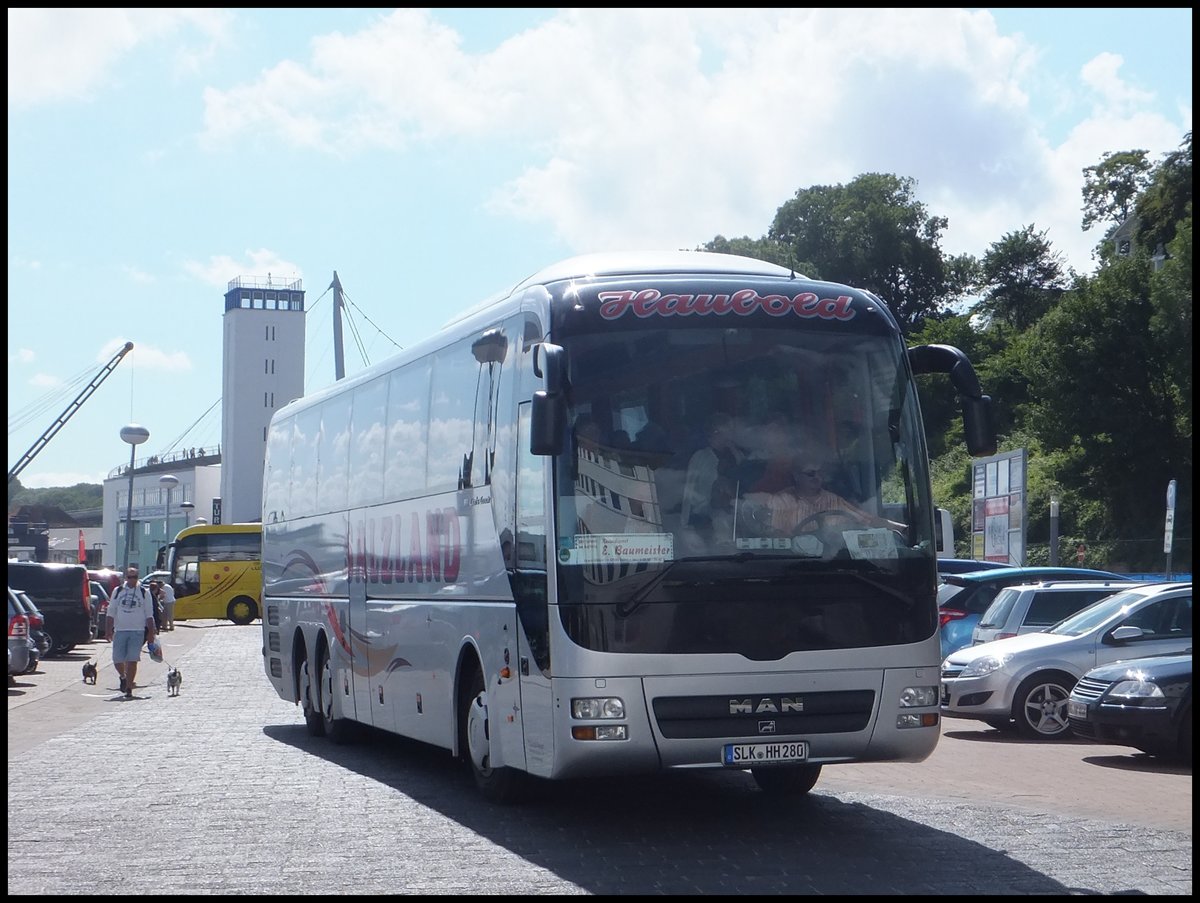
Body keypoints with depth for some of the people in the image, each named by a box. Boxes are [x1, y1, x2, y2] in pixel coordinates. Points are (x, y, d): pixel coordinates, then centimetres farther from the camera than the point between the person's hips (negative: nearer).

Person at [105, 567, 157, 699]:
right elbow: (111, 612, 10)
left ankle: (129, 689, -1)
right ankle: (123, 677, 31)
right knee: (117, 659, 0)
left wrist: (151, 633, 1)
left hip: (137, 631, -2)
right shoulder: (118, 591, 8)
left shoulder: (144, 593, 5)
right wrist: (108, 630, 3)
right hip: (120, 630, 2)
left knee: (132, 660, -8)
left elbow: (149, 615, 7)